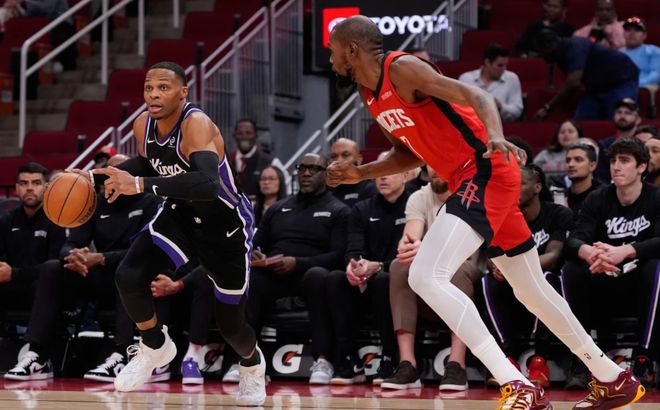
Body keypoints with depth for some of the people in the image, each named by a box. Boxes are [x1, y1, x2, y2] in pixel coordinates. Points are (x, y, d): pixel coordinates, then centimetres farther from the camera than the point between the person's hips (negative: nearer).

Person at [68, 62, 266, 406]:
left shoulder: (197, 125, -33)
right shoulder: (143, 126, -11)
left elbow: (208, 184, -49)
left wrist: (140, 184, -52)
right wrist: (107, 175, -3)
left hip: (226, 225, -5)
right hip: (181, 214, 5)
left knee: (230, 323, 4)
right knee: (129, 277, -20)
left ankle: (253, 364, 41)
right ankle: (155, 347, 8)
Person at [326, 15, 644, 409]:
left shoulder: (403, 69, -14)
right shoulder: (371, 95, 13)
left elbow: (477, 96, -23)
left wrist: (495, 137, -42)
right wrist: (361, 173, 15)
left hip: (486, 172, -10)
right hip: (471, 181, 10)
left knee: (426, 277, -22)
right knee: (531, 287, 20)